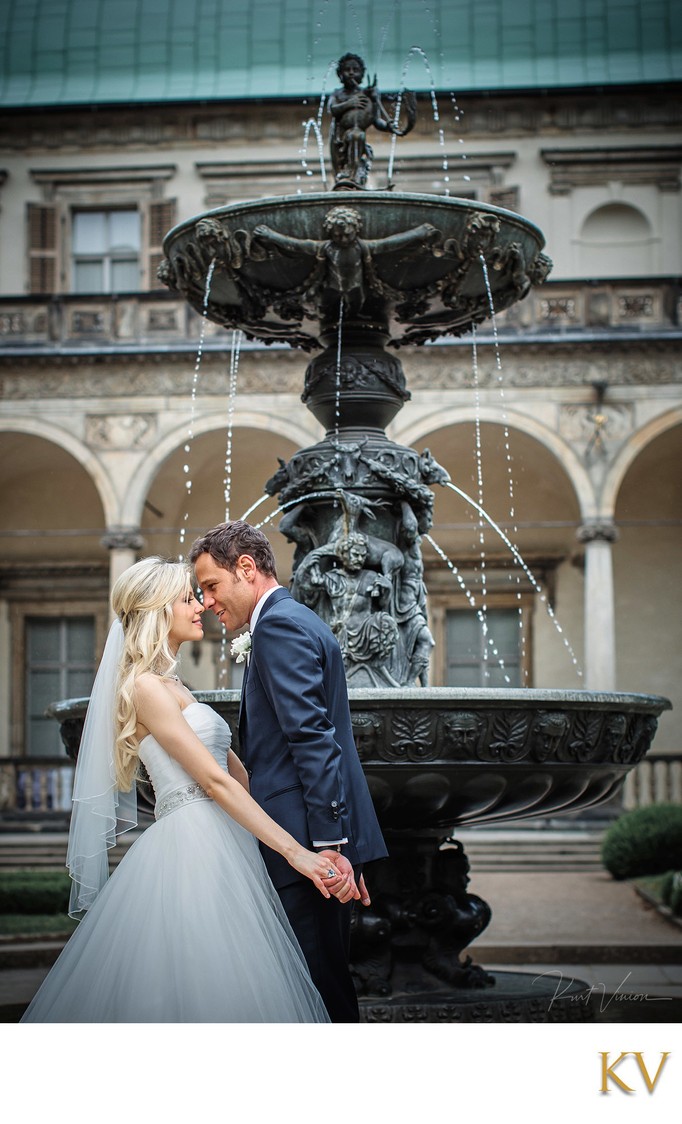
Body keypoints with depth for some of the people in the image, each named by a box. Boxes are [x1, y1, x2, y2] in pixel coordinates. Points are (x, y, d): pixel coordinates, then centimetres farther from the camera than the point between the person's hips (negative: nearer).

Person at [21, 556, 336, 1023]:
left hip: (216, 847, 9)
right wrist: (293, 849, -18)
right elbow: (214, 779, -16)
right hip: (189, 847, -9)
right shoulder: (146, 687, -10)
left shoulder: (172, 687, 20)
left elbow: (238, 772, 16)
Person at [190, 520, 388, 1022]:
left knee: (315, 989, -8)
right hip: (326, 837, 11)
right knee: (329, 978, 13)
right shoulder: (301, 620, 22)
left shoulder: (279, 625, -10)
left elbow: (313, 739, -19)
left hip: (306, 846, -11)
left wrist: (329, 844, -23)